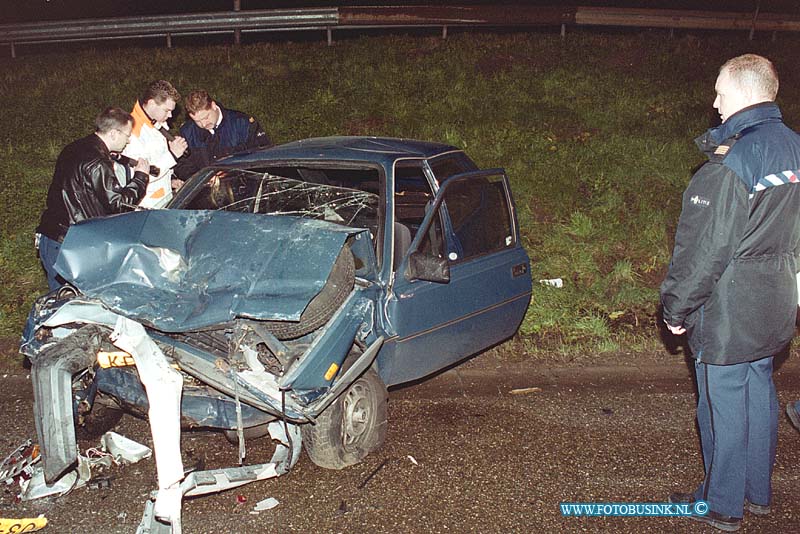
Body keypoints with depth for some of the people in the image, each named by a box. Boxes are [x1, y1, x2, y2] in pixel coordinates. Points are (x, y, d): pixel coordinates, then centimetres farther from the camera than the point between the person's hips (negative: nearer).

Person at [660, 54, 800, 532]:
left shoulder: (732, 164, -21)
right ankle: (758, 493, 34)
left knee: (724, 406, 5)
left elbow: (705, 249, -19)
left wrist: (677, 308, -10)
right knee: (759, 396, 19)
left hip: (728, 312, -8)